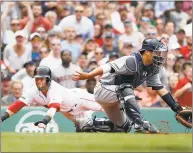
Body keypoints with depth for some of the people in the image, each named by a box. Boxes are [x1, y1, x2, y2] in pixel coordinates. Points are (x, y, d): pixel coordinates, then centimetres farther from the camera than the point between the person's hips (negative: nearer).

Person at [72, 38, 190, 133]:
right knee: (126, 89, -37)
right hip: (104, 90, -9)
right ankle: (142, 125, -38)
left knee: (123, 126, 13)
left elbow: (159, 88, 5)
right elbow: (109, 67, -34)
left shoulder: (152, 69, 1)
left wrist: (176, 107, -1)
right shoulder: (132, 61, -26)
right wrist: (87, 76, -46)